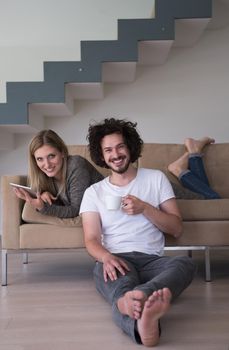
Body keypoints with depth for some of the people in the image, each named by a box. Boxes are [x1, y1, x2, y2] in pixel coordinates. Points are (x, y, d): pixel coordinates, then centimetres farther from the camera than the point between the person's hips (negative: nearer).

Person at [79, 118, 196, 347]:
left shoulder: (156, 178, 15)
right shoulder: (93, 192, 15)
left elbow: (176, 229, 11)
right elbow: (92, 240, 4)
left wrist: (145, 208, -7)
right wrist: (107, 257, -21)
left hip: (152, 259, 1)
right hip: (115, 261, -1)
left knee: (185, 263, -33)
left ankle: (135, 298, -61)